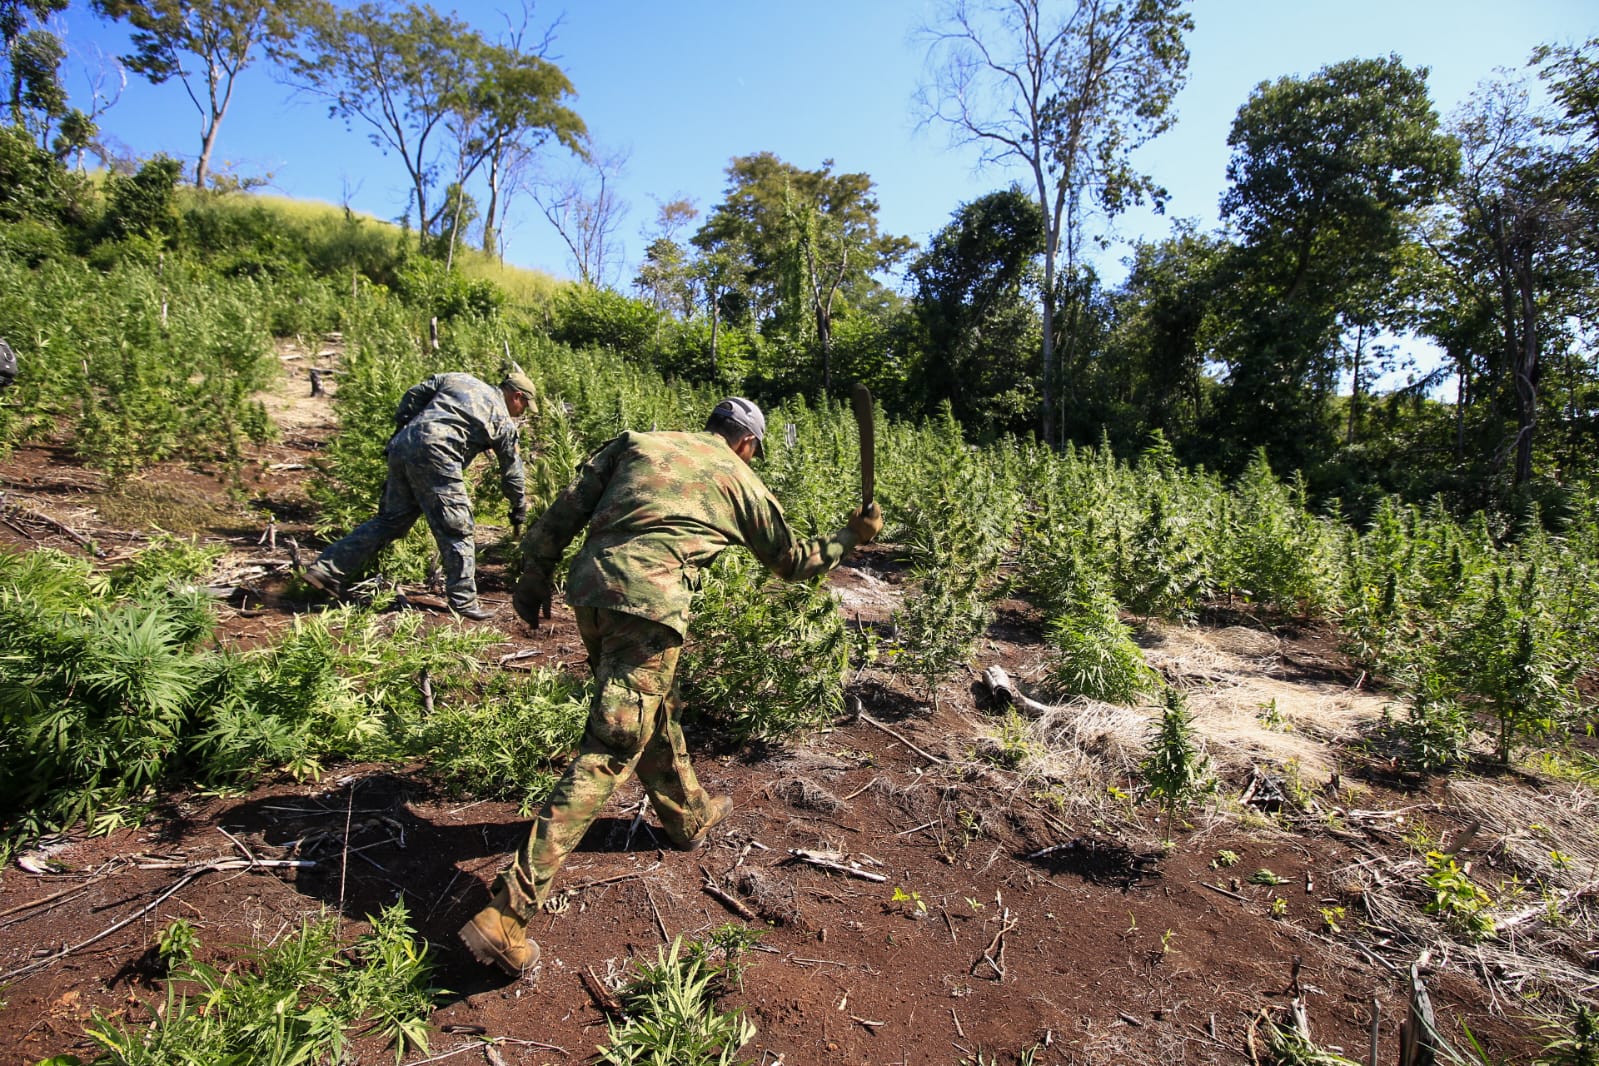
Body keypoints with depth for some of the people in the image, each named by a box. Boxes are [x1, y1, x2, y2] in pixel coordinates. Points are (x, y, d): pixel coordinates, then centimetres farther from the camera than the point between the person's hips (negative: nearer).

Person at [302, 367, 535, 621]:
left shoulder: (456, 379, 24)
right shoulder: (502, 420, 11)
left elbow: (413, 395, 17)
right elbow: (512, 469, 18)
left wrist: (402, 427, 25)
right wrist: (519, 509, 29)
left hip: (402, 447, 7)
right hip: (435, 457, -7)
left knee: (390, 519, 17)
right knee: (456, 531, 0)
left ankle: (327, 569, 19)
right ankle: (464, 601, 4)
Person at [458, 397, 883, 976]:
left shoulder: (639, 442, 20)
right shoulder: (740, 481, 13)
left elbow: (568, 507, 13)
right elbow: (792, 561, 24)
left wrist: (535, 573, 19)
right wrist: (851, 537, 39)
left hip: (589, 587, 7)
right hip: (648, 604, -6)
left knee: (654, 712, 25)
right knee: (609, 754, -2)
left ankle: (690, 815, 46)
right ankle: (507, 914, -4)